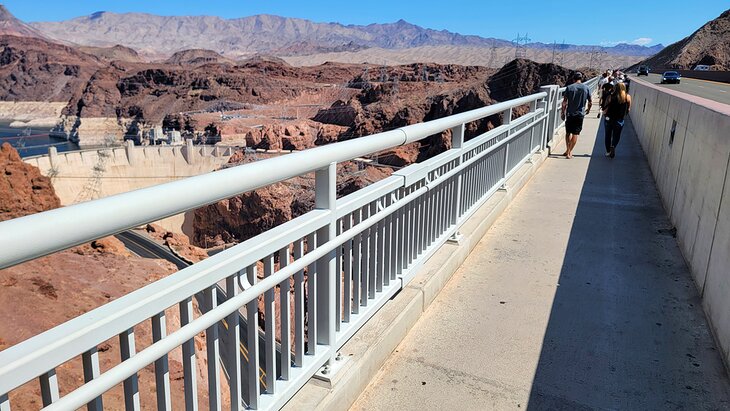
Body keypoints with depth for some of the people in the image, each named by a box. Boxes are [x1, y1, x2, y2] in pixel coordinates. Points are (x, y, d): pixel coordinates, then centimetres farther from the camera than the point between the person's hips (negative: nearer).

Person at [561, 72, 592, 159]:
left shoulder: (569, 87, -5)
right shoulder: (586, 88, -1)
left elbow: (564, 102, -7)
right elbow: (590, 102, 6)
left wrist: (562, 113, 3)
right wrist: (588, 110, 24)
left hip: (570, 113, 0)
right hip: (580, 114, 0)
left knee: (568, 133, 15)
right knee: (575, 134, 5)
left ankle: (568, 150, 22)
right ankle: (569, 152, 4)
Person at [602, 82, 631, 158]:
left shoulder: (611, 96, -9)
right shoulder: (627, 97, -6)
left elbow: (606, 108, -9)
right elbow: (628, 108, 1)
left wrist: (604, 114, 10)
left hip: (609, 118, 0)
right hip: (619, 120, 0)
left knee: (608, 135, 16)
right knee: (616, 136, 12)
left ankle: (608, 151, 21)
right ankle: (613, 146, -16)